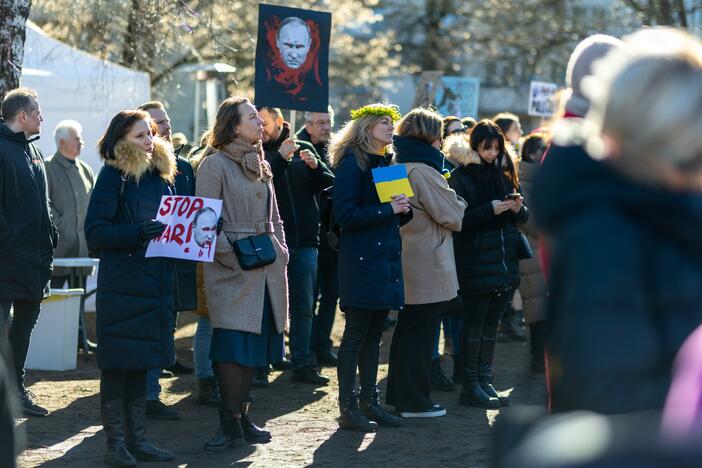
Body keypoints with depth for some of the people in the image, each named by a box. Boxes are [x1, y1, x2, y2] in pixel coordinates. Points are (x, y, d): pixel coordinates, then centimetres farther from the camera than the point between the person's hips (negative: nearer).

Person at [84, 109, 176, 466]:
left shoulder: (161, 176, 13)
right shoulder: (113, 177, -7)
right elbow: (95, 232, -13)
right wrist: (136, 232, -26)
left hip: (156, 284, 6)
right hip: (122, 285, -6)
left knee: (140, 364, 12)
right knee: (117, 365, -2)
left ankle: (137, 439, 18)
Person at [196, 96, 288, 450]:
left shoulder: (260, 165, 17)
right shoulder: (215, 164, -6)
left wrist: (280, 249, 11)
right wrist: (230, 256, -16)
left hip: (267, 269, 7)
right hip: (233, 270, -7)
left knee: (256, 342, 9)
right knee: (234, 344, -9)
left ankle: (241, 417, 18)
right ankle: (231, 423, -4)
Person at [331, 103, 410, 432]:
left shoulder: (387, 162, 17)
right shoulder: (352, 163, -9)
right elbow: (345, 214, -17)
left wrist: (403, 209, 1)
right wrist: (387, 209, -20)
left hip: (387, 256, 8)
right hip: (361, 259, -8)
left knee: (373, 335, 12)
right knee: (356, 334, -5)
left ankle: (370, 401, 18)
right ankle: (348, 408, -1)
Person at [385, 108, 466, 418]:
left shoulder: (397, 167, 10)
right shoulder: (422, 171, -19)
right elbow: (452, 215, -14)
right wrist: (458, 203, 5)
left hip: (405, 262, 9)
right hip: (427, 268, -9)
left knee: (407, 329, 17)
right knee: (421, 332, -2)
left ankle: (399, 395, 23)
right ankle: (414, 401, 4)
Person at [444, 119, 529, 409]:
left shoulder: (505, 174, 12)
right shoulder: (461, 176, -5)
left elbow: (523, 218, 15)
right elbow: (457, 219, -13)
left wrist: (518, 209, -6)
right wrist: (490, 210, -21)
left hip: (504, 262, 6)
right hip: (475, 263, -6)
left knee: (491, 325, 10)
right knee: (475, 324, -3)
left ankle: (485, 382, 15)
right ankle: (471, 386, 2)